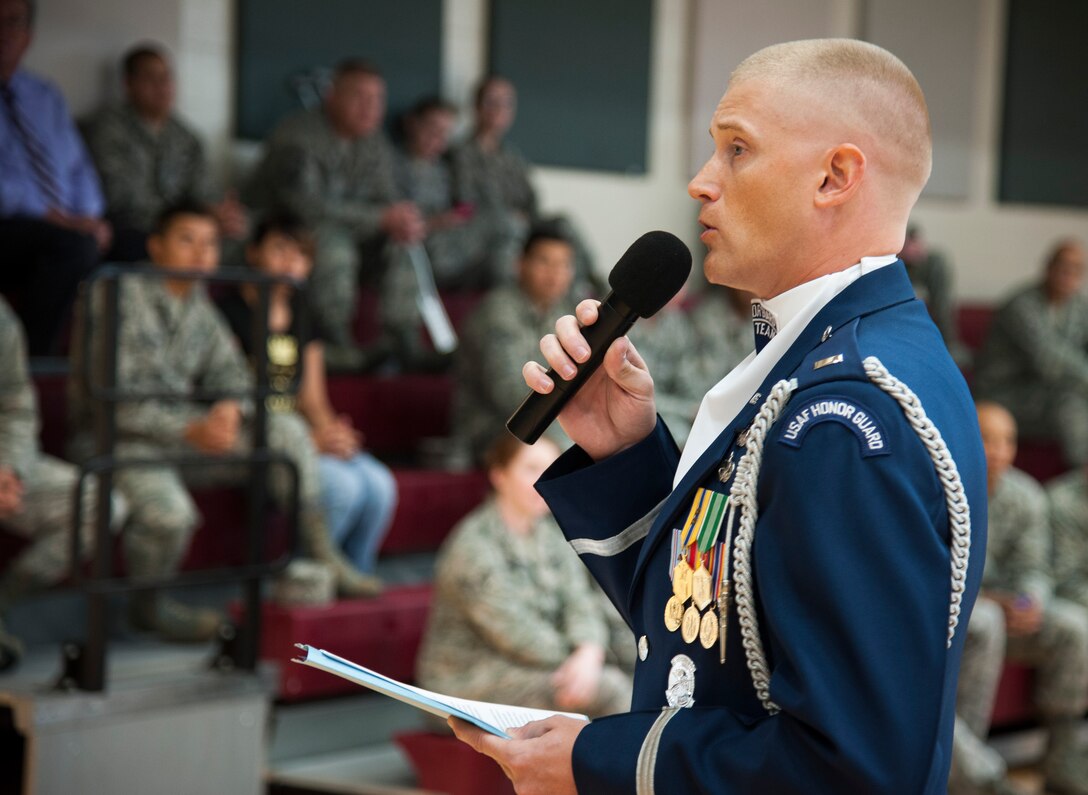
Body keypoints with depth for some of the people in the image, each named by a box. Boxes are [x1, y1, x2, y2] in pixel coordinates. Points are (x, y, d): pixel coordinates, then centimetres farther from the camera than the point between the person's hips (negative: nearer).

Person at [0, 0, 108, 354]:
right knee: (73, 244, -34)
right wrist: (48, 216, -19)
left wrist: (91, 218, 0)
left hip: (65, 228, 6)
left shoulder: (46, 97, 23)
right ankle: (34, 362, -27)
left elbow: (78, 167, 21)